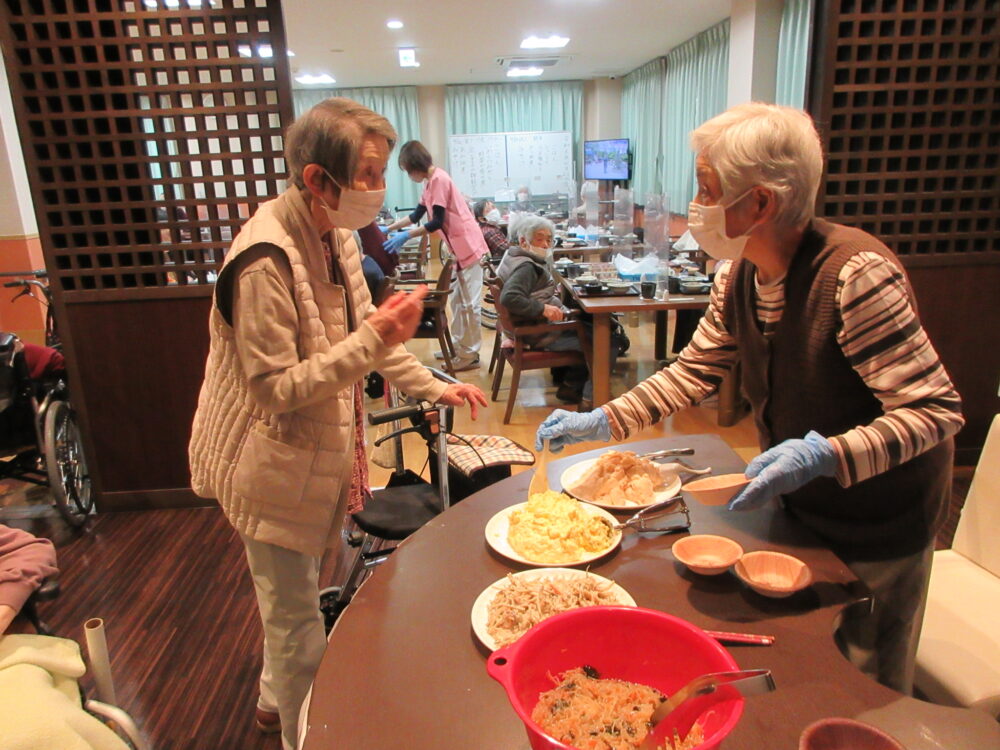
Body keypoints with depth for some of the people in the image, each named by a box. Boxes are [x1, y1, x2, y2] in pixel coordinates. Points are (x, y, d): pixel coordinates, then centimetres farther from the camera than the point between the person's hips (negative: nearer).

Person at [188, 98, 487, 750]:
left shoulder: (335, 236, 0)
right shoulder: (265, 261, -28)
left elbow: (364, 333, 10)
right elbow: (274, 390, -26)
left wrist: (435, 388, 7)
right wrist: (372, 340, -32)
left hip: (320, 453, 9)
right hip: (277, 468, -8)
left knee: (292, 603, 27)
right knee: (297, 622, 8)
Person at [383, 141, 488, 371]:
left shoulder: (438, 179, -16)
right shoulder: (431, 181, 15)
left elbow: (437, 222, -19)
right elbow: (416, 216, 21)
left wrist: (405, 236, -18)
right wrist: (388, 228, 19)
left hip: (469, 246, -10)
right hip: (461, 247, 10)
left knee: (470, 303, -5)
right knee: (458, 300, 16)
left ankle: (470, 354, 1)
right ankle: (458, 346, 25)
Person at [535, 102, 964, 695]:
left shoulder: (857, 273, -31)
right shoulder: (739, 276, -9)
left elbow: (936, 409, -27)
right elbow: (695, 370, 1)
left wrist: (823, 456, -40)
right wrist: (600, 423, -5)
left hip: (876, 518, -6)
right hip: (799, 508, 6)